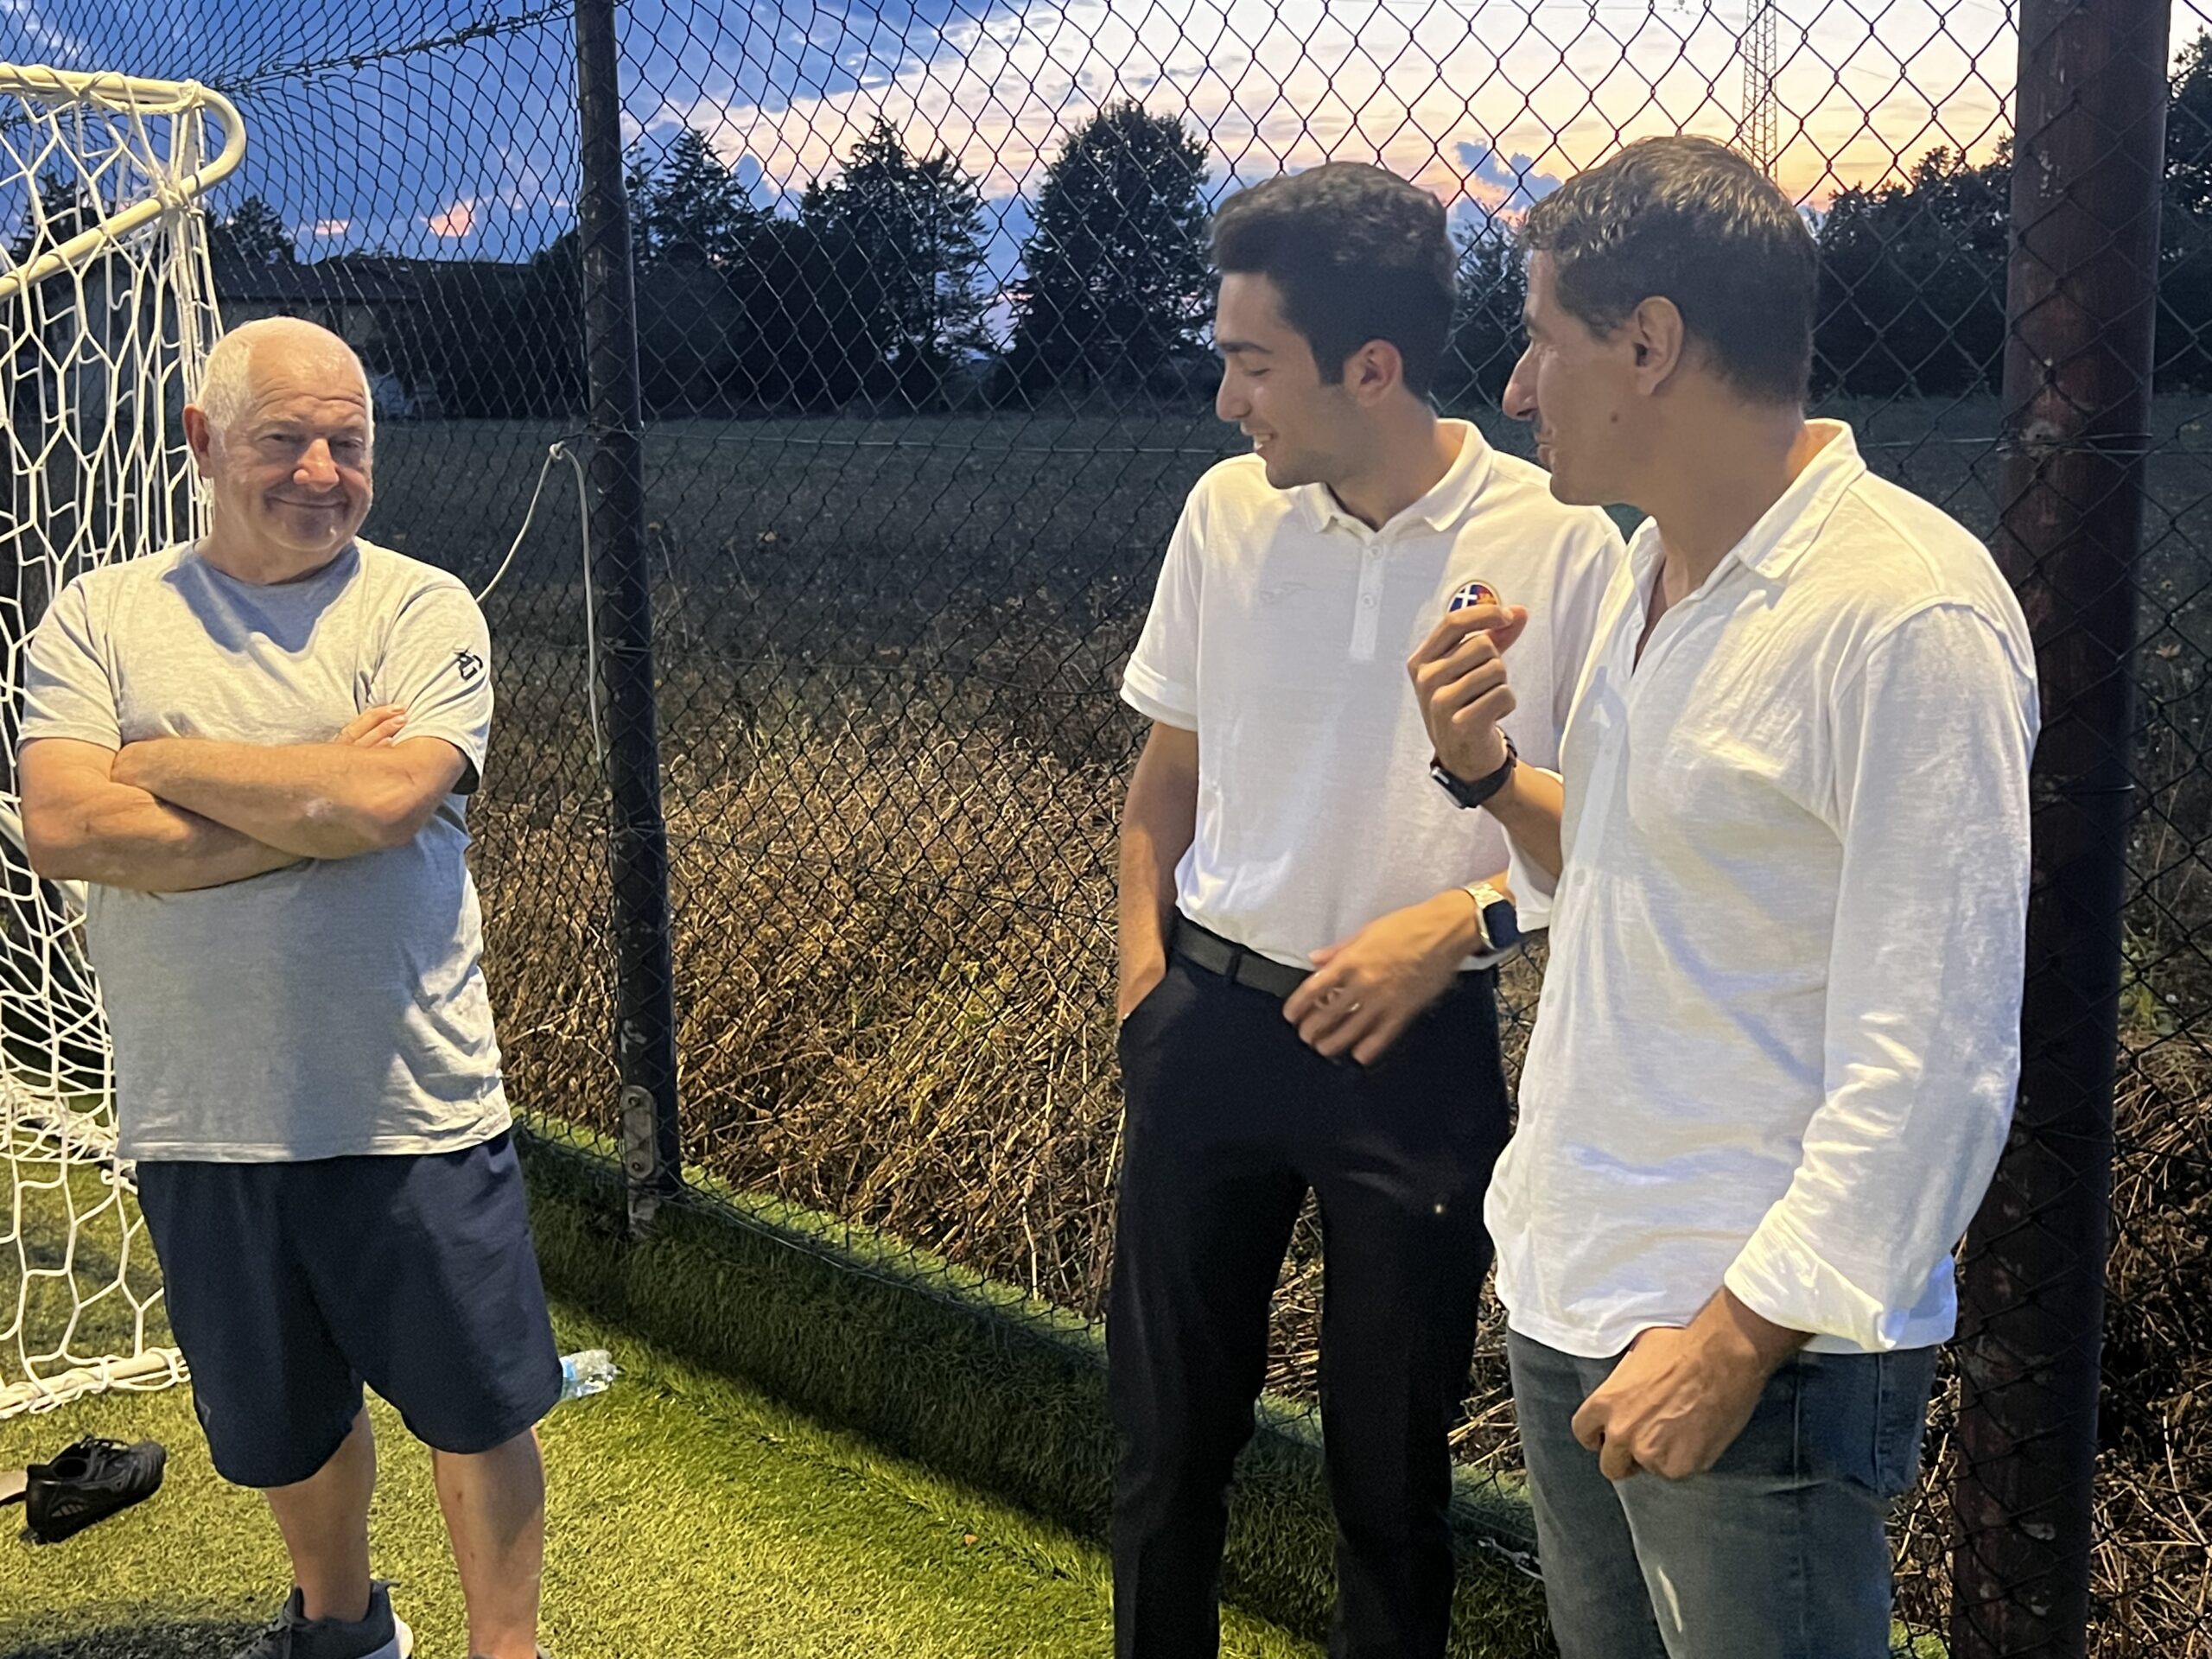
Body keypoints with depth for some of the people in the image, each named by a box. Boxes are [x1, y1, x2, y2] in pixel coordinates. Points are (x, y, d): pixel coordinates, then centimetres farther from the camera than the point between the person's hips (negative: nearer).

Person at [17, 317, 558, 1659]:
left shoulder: (422, 609, -5)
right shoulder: (101, 618, 1)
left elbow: (382, 798, -22)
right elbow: (64, 832, -14)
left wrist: (160, 760, -11)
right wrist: (312, 807, -17)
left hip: (415, 1109, -2)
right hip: (198, 1125, 3)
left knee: (480, 1409, 10)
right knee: (286, 1426, 21)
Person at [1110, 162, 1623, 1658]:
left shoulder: (1557, 547, -12)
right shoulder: (1228, 512, -1)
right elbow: (1165, 778, 8)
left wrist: (1460, 919, -20)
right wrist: (1144, 994, 2)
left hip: (1421, 1048, -3)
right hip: (1213, 1022, 3)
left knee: (1392, 1461, 12)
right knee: (1166, 1419, 16)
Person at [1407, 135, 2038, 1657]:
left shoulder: (1906, 614, -19)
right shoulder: (1650, 576, 8)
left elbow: (1932, 1063, -21)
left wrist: (1738, 1336, -20)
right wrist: (1489, 771, 1)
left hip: (1759, 1351, -8)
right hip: (1565, 1299, 8)